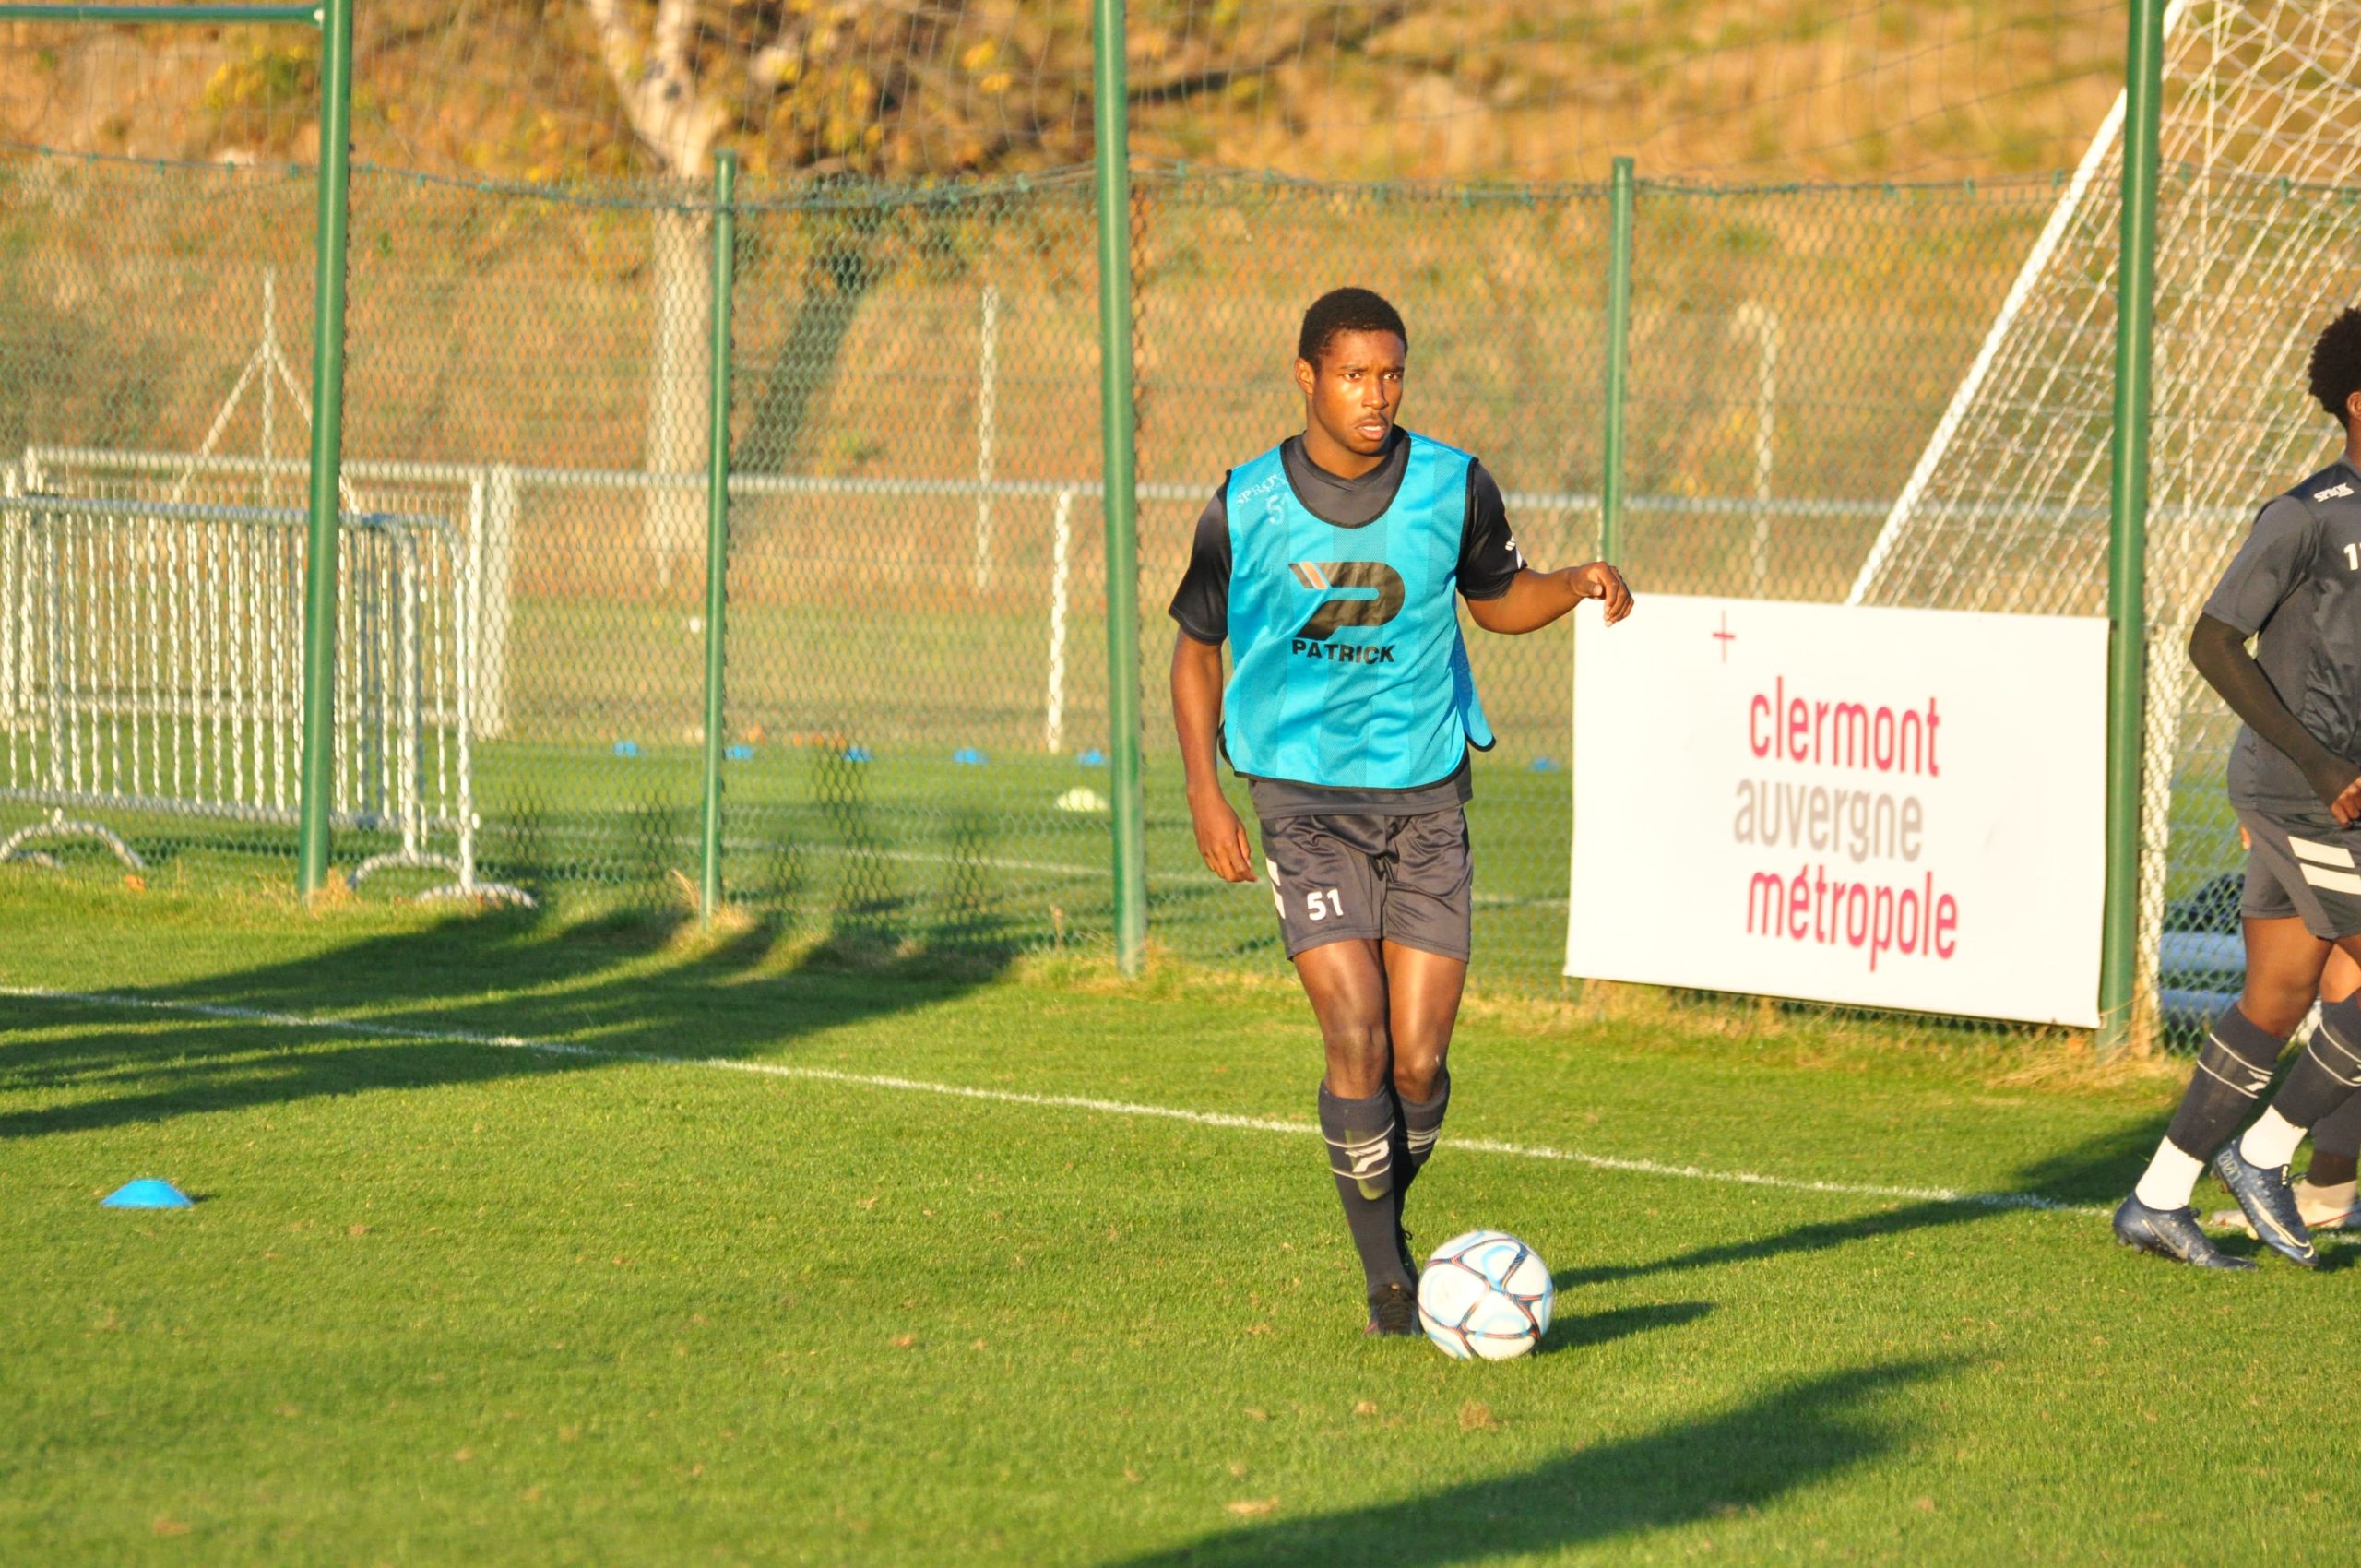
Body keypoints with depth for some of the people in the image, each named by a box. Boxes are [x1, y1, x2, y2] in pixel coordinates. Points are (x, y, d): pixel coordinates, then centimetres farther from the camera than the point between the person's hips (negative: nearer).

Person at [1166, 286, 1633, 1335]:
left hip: (1425, 793, 2)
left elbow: (1497, 598, 16)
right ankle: (1383, 1270, -1)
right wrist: (1205, 793, -1)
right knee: (1356, 1040, -15)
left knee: (1419, 1060, -3)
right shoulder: (1244, 509, -5)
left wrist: (1581, 583, -6)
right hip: (1303, 797, -1)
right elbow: (1196, 648, 8)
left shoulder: (1454, 488, -2)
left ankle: (1388, 1212, 26)